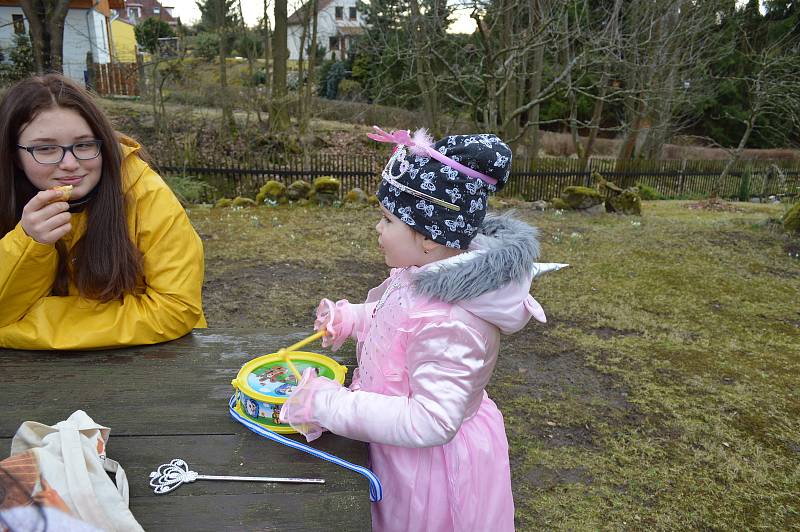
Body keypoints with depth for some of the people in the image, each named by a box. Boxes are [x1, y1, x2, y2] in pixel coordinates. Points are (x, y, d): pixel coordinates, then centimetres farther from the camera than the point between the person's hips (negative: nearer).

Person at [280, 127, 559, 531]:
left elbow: (430, 422, -35)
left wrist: (329, 405, -32)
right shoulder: (425, 272, -7)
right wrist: (352, 319, -1)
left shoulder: (450, 324, -36)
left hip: (431, 465, -8)